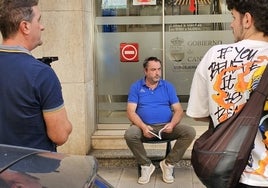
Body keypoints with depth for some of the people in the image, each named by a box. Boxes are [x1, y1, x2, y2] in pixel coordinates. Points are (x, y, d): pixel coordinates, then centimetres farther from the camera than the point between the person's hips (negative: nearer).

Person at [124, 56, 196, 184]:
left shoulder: (168, 86, 10)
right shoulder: (136, 87, 5)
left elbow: (178, 110, 5)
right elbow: (131, 111, -4)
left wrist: (172, 124, -17)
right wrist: (143, 127, -23)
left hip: (166, 127, 2)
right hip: (145, 127, -2)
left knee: (190, 132, -22)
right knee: (130, 134, -33)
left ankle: (168, 163, -5)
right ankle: (146, 165, -8)